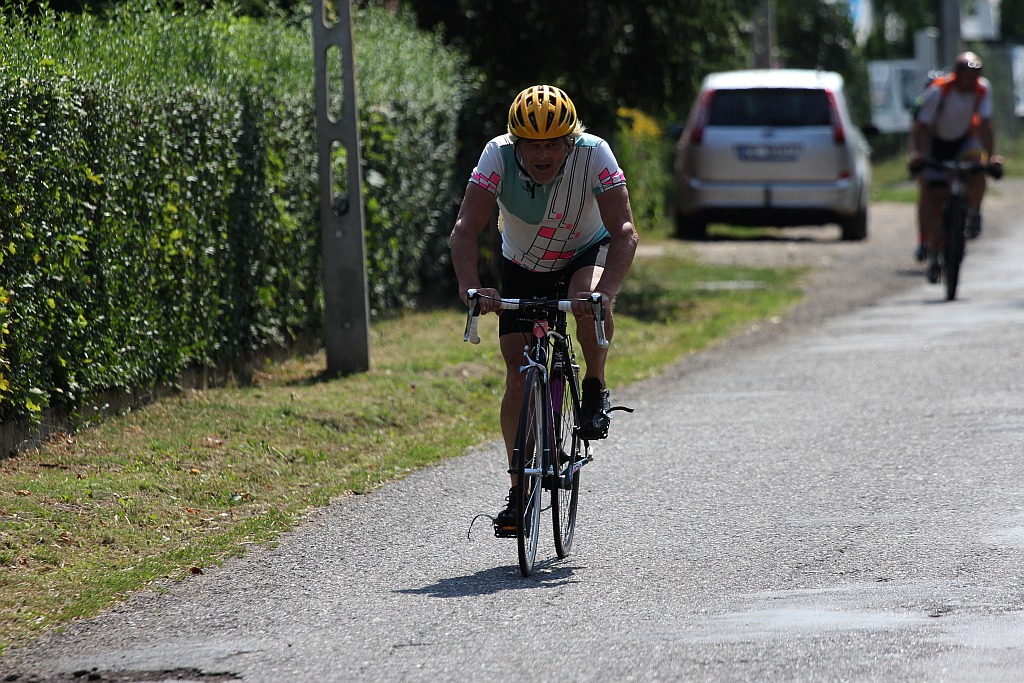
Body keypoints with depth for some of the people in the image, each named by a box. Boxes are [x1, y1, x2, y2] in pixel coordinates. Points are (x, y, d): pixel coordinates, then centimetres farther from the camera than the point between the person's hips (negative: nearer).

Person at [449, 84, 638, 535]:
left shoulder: (593, 154, -31)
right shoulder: (498, 156, -29)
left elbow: (625, 232, -37)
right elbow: (465, 231, -34)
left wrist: (605, 293, -53)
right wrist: (471, 289, -51)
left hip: (586, 253, -2)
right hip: (523, 266, 2)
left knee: (589, 300, -36)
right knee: (519, 377, -6)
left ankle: (596, 391, -9)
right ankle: (519, 492, 7)